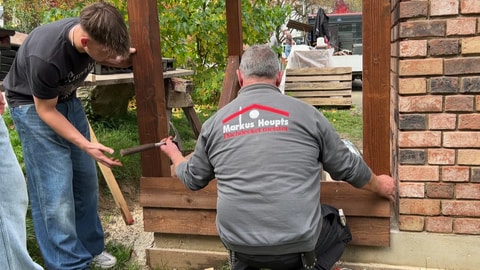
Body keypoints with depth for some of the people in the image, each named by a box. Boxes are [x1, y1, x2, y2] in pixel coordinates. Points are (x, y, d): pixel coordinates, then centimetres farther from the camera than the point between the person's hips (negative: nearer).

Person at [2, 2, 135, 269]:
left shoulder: (93, 33, -20)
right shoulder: (45, 56, -38)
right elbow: (45, 110, -24)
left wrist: (122, 60, -16)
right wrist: (86, 145, -30)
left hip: (67, 100, 6)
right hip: (33, 106, -6)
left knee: (86, 179, 9)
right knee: (56, 190, -9)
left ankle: (90, 247, 25)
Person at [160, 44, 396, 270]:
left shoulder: (215, 122, 1)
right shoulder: (305, 113, -4)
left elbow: (192, 179, 16)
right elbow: (348, 167, 8)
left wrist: (174, 154, 38)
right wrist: (380, 186, 28)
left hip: (239, 246, 3)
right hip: (296, 243, -2)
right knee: (338, 228, 27)